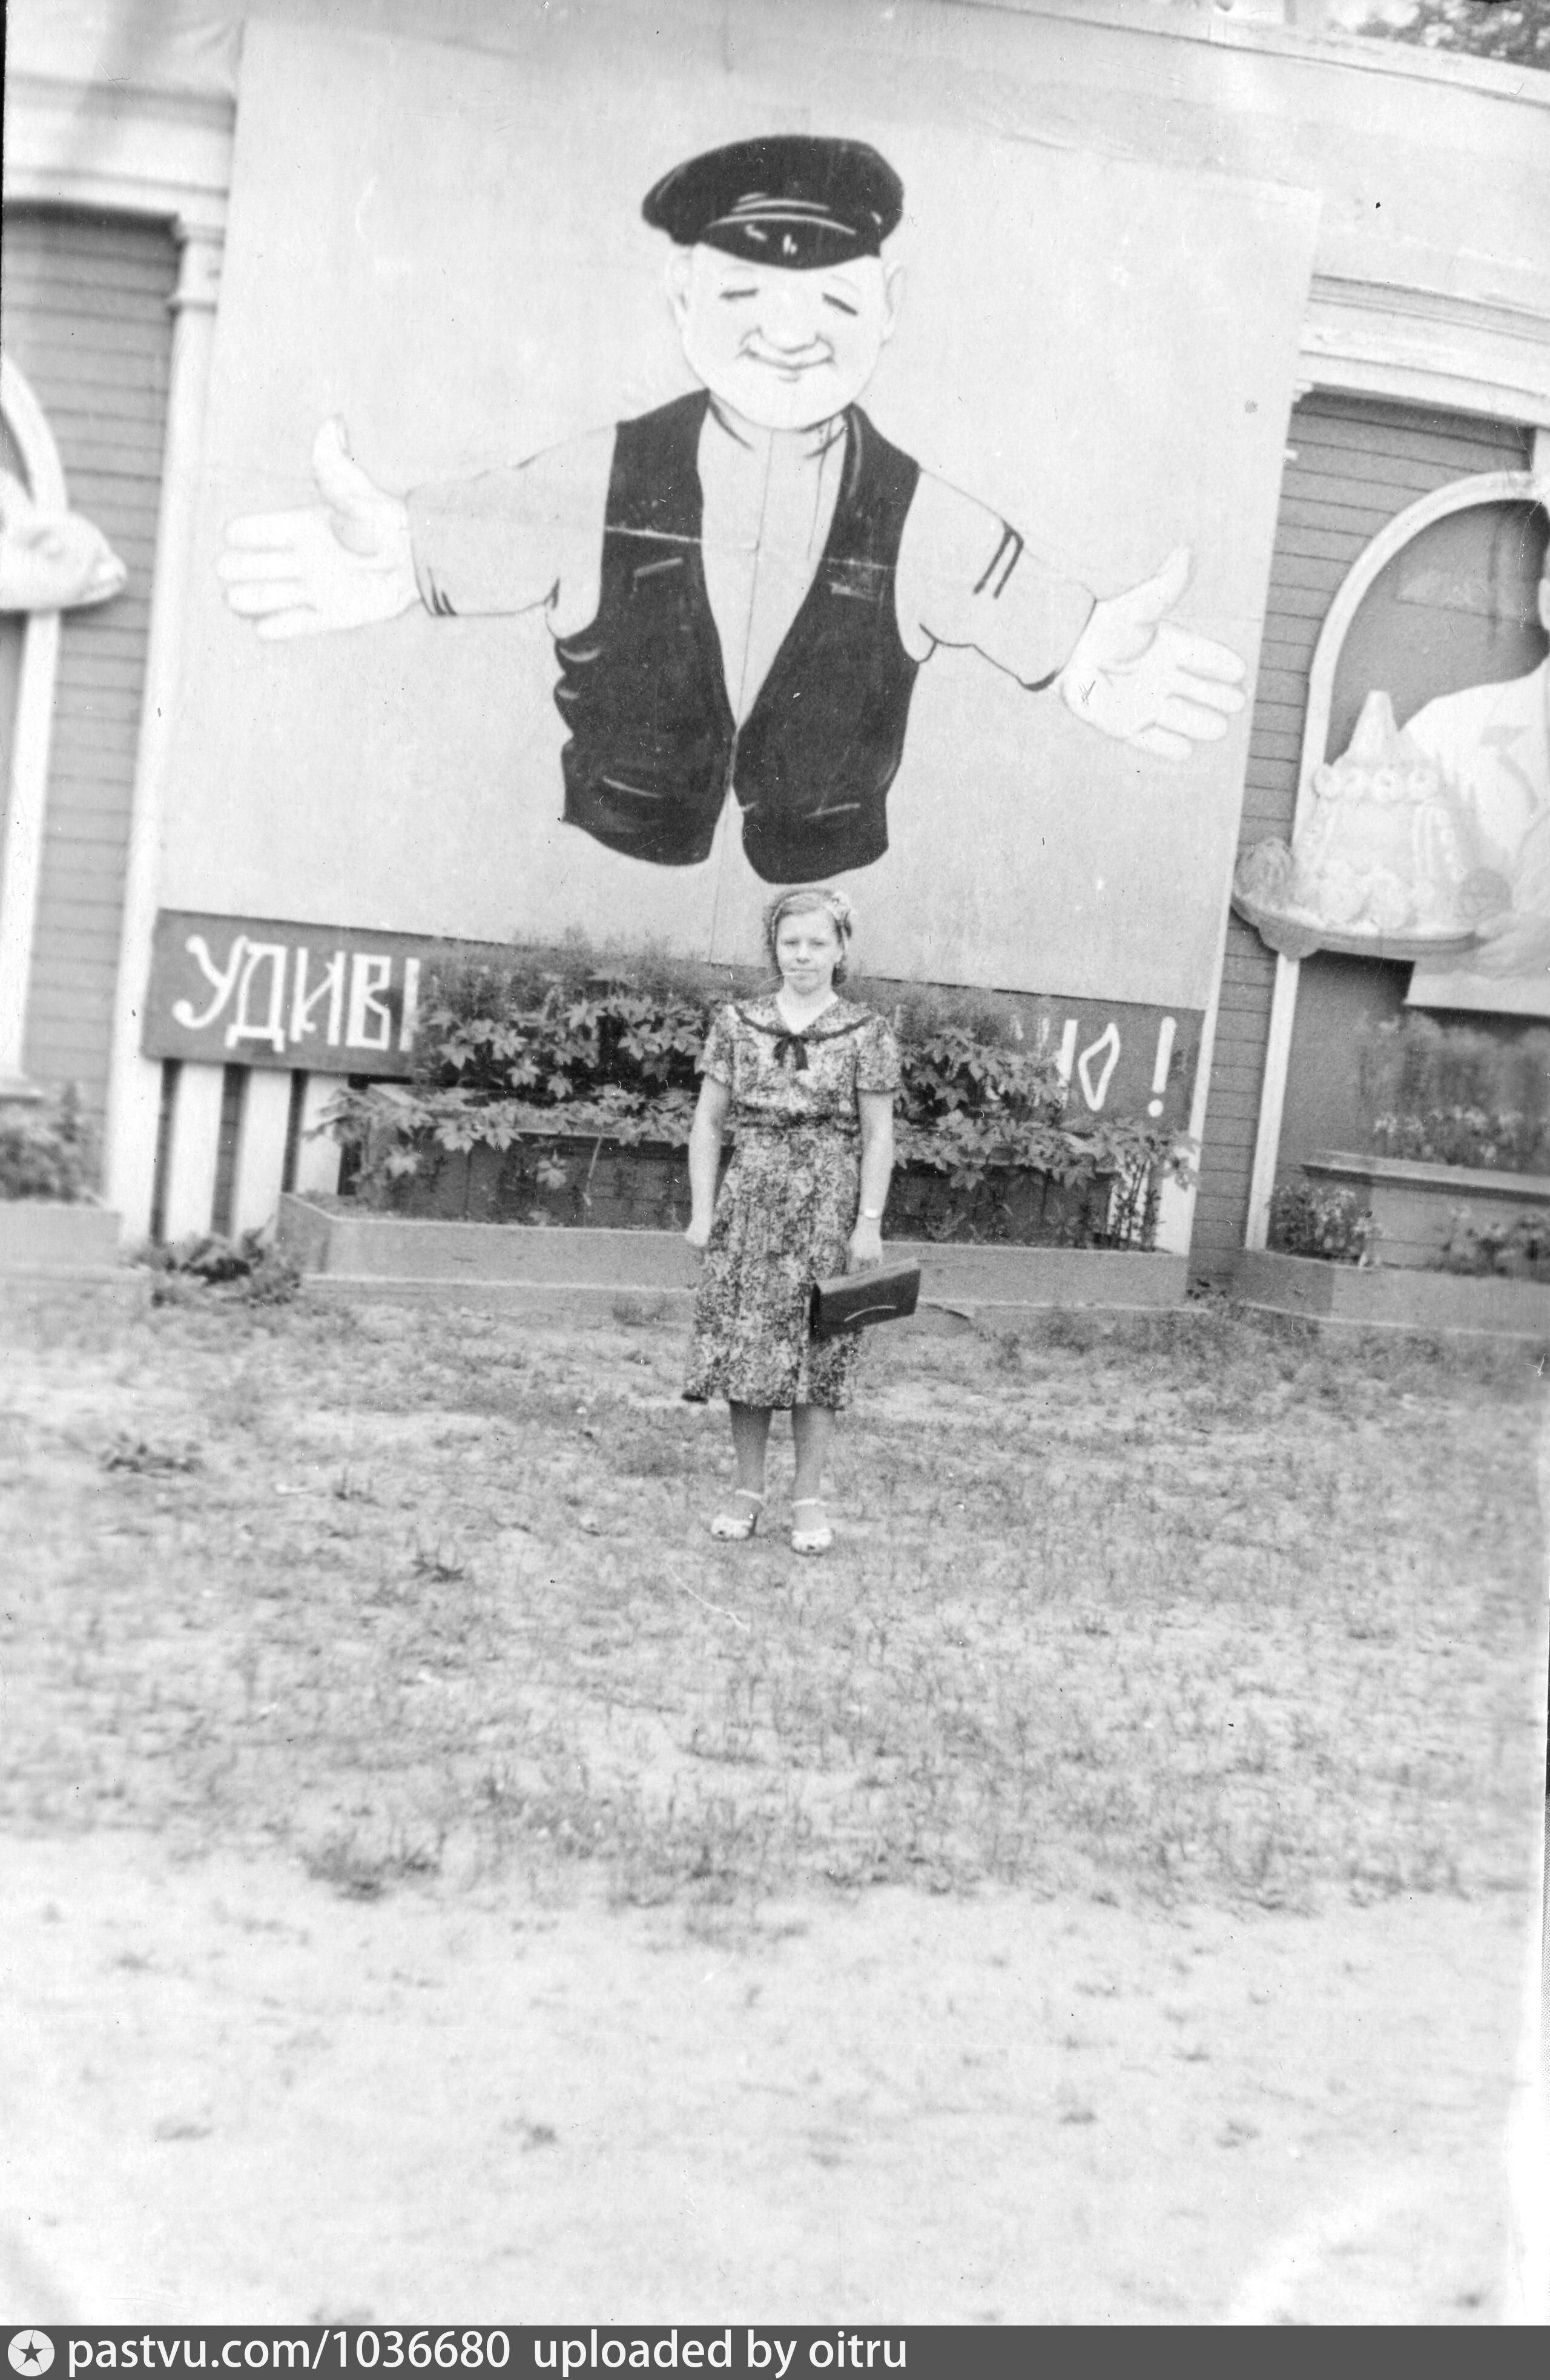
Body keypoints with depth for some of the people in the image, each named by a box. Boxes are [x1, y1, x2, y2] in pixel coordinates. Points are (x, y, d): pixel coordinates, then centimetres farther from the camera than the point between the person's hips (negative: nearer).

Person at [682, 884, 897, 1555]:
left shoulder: (866, 1034, 0)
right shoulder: (737, 1023, 5)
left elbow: (878, 1136, 0)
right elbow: (708, 1123, 7)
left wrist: (869, 1223, -6)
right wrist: (702, 1211, 2)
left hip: (827, 1209, -2)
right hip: (749, 1204, 2)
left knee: (815, 1350, 0)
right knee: (742, 1343, 3)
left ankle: (808, 1499, 10)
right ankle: (748, 1490, 15)